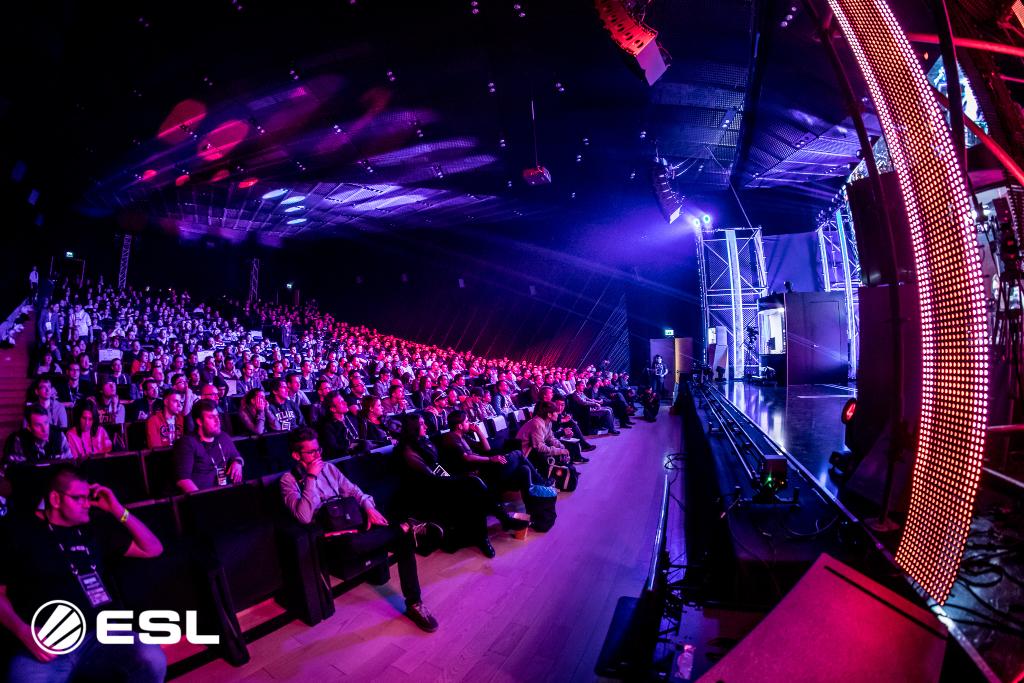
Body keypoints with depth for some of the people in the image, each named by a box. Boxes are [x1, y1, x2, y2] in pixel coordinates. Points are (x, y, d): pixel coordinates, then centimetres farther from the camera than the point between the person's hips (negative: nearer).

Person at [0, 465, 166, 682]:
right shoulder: (18, 530, 10)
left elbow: (153, 549, 20)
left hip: (100, 636, 2)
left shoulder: (94, 530, 18)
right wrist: (25, 634, -10)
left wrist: (118, 511, 11)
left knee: (153, 661, -26)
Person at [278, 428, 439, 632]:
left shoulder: (328, 467, 16)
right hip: (331, 537, -5)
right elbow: (305, 517, -16)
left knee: (404, 538, -17)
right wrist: (311, 477, -16)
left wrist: (369, 507, -4)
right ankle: (405, 528, -15)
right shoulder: (289, 479, 0)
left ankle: (414, 604, -7)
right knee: (352, 543, -42)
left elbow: (352, 490, 16)